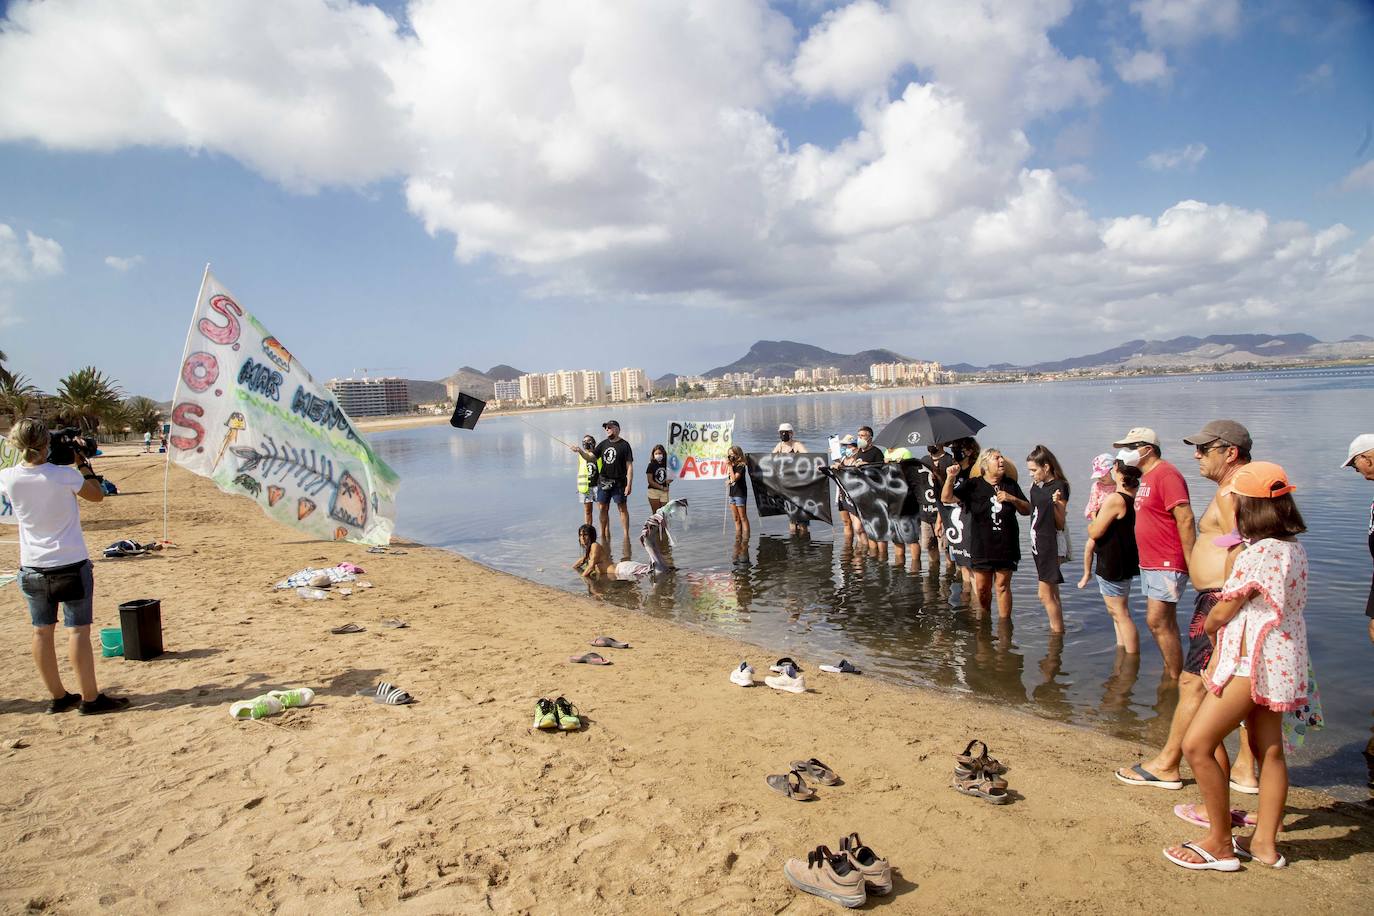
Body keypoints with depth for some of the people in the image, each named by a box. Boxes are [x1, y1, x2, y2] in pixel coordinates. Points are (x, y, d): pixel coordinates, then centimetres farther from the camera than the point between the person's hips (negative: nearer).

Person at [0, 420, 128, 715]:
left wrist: (27, 458, 14)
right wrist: (83, 464, 6)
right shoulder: (64, 475, -17)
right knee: (78, 630, 0)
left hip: (32, 566, 5)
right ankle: (90, 698, 4)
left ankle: (58, 697, 20)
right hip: (71, 564, -5)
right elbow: (97, 494, 0)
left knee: (42, 631, 11)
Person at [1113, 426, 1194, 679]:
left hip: (1167, 565, -10)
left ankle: (1175, 679, 0)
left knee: (1157, 621, -10)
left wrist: (1191, 563, -22)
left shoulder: (1166, 474, -16)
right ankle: (1171, 672, 24)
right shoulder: (1147, 477, 15)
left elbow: (1185, 519, -21)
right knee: (1165, 622, 15)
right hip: (1150, 563, 10)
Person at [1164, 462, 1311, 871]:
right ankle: (1265, 841, 26)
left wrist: (1208, 628, 8)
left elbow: (1220, 614, -13)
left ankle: (1219, 844, 2)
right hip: (1280, 659, 10)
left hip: (1253, 661, -10)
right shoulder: (1294, 548, 6)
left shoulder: (1259, 553, -21)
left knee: (1197, 745, -7)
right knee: (1269, 751, 16)